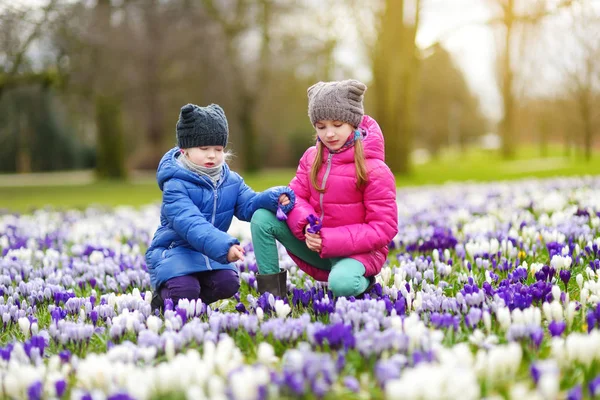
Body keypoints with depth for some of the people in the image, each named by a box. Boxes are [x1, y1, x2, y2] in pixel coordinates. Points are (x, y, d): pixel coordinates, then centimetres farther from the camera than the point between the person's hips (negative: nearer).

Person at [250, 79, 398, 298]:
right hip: (316, 245, 5)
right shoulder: (311, 158, 2)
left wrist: (330, 241, -23)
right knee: (262, 217, -14)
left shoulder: (374, 169, -14)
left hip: (357, 251, -5)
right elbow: (295, 196, 1)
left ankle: (363, 281, 0)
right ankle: (271, 294, -11)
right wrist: (306, 225, -24)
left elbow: (383, 228, -16)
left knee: (341, 284, -39)